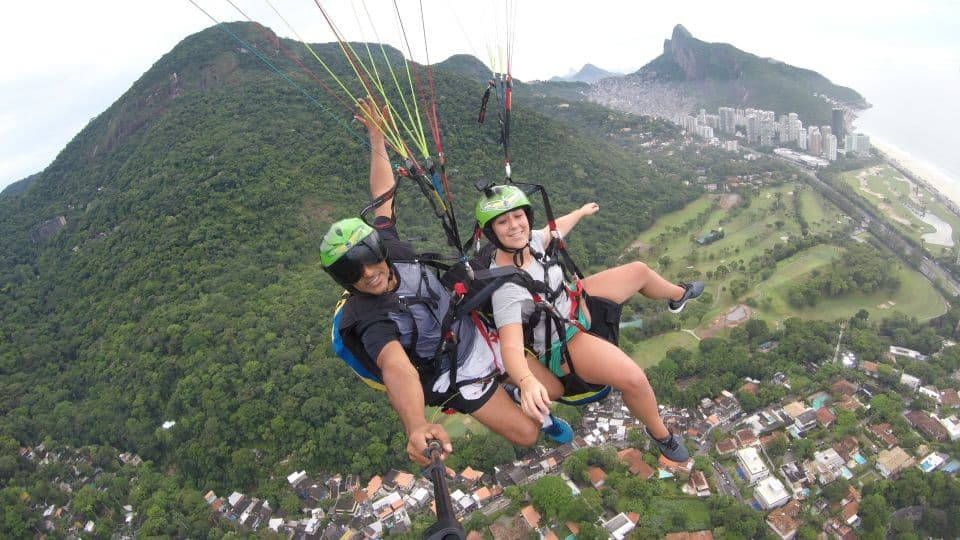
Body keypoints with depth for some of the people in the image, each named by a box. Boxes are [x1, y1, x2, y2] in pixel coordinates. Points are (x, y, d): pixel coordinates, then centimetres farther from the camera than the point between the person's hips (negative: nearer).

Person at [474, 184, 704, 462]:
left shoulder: (526, 240, -14)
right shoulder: (505, 285, -36)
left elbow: (554, 229, 11)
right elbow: (511, 347, -44)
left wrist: (581, 211, 29)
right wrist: (527, 382, -65)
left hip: (574, 298, 8)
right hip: (562, 343, -8)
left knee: (639, 270, 18)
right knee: (634, 379, -27)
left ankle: (678, 295, 53)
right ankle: (660, 434, 6)